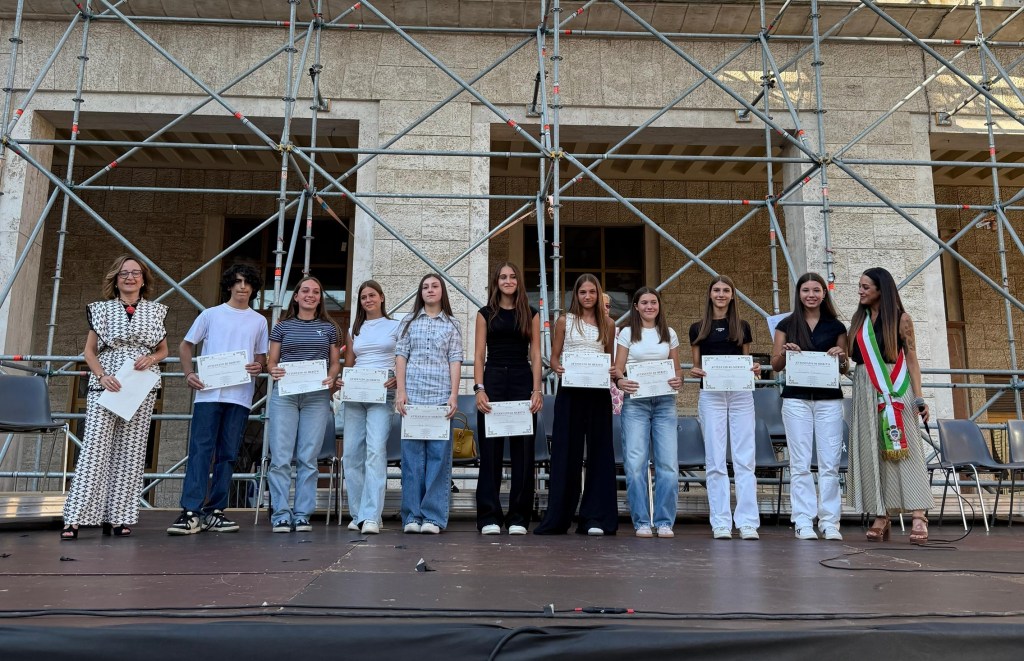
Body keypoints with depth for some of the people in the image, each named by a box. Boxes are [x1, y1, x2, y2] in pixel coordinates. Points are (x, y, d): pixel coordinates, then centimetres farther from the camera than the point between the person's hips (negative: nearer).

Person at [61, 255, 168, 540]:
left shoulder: (155, 310, 11)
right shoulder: (101, 309, 8)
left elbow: (164, 350, 16)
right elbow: (89, 351, 7)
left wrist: (151, 358, -7)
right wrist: (102, 375, -10)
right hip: (105, 385, -1)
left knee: (130, 451, 1)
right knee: (95, 448, -8)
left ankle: (119, 517, 6)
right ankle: (75, 518, -5)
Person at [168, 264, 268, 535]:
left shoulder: (259, 321, 14)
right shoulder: (211, 314, 9)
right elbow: (186, 345, 13)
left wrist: (259, 366, -5)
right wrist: (189, 374, -3)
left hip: (240, 396, 2)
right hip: (208, 393, -2)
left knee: (228, 454, 6)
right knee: (200, 450, -8)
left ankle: (215, 512, 13)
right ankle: (191, 512, -8)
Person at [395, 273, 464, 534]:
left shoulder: (452, 325, 11)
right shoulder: (409, 321, 13)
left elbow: (455, 361, 5)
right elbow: (401, 356, 7)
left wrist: (454, 395, -5)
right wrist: (401, 391, -3)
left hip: (441, 396, 0)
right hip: (412, 395, 1)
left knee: (439, 454, -2)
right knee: (412, 454, 0)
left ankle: (433, 516, 3)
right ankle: (412, 515, 7)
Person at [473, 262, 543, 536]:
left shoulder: (530, 314, 11)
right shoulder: (486, 314, 9)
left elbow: (535, 355, 6)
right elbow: (479, 354, 4)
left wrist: (537, 390, -5)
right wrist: (479, 389, -8)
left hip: (522, 382, 1)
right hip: (493, 380, 0)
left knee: (522, 450, 1)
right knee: (490, 451, -1)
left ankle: (518, 518, 9)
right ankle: (489, 517, 5)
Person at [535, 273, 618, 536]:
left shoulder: (608, 324, 12)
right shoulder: (565, 321, 8)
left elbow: (610, 359, 15)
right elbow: (554, 357, 6)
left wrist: (614, 371, -7)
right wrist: (557, 368, -15)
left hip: (598, 393, 2)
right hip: (570, 391, -2)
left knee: (599, 451, 2)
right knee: (566, 452, 0)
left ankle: (594, 518, 9)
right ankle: (558, 518, 7)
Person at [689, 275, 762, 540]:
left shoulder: (742, 327, 13)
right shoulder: (698, 328, 10)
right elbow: (696, 366, 11)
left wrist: (755, 369, -6)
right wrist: (695, 371, -11)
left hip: (741, 394, 1)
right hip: (711, 395, -1)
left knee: (744, 459, -2)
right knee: (716, 461, -1)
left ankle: (747, 522, 1)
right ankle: (721, 523, 3)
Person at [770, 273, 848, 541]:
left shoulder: (836, 327, 11)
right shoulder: (787, 325, 8)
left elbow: (845, 369, 13)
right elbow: (775, 365, 8)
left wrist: (840, 357, -8)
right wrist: (785, 353, -12)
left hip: (829, 400, 1)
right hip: (796, 399, -1)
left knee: (830, 463, -1)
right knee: (800, 464, -1)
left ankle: (830, 522, 7)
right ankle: (803, 522, 3)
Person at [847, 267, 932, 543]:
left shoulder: (901, 318, 1)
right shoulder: (858, 319, 13)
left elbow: (911, 358, -2)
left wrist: (919, 397, -8)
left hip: (895, 388, -4)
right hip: (865, 389, 4)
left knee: (903, 449, -8)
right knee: (870, 451, 1)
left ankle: (918, 516, -9)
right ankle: (881, 516, 5)